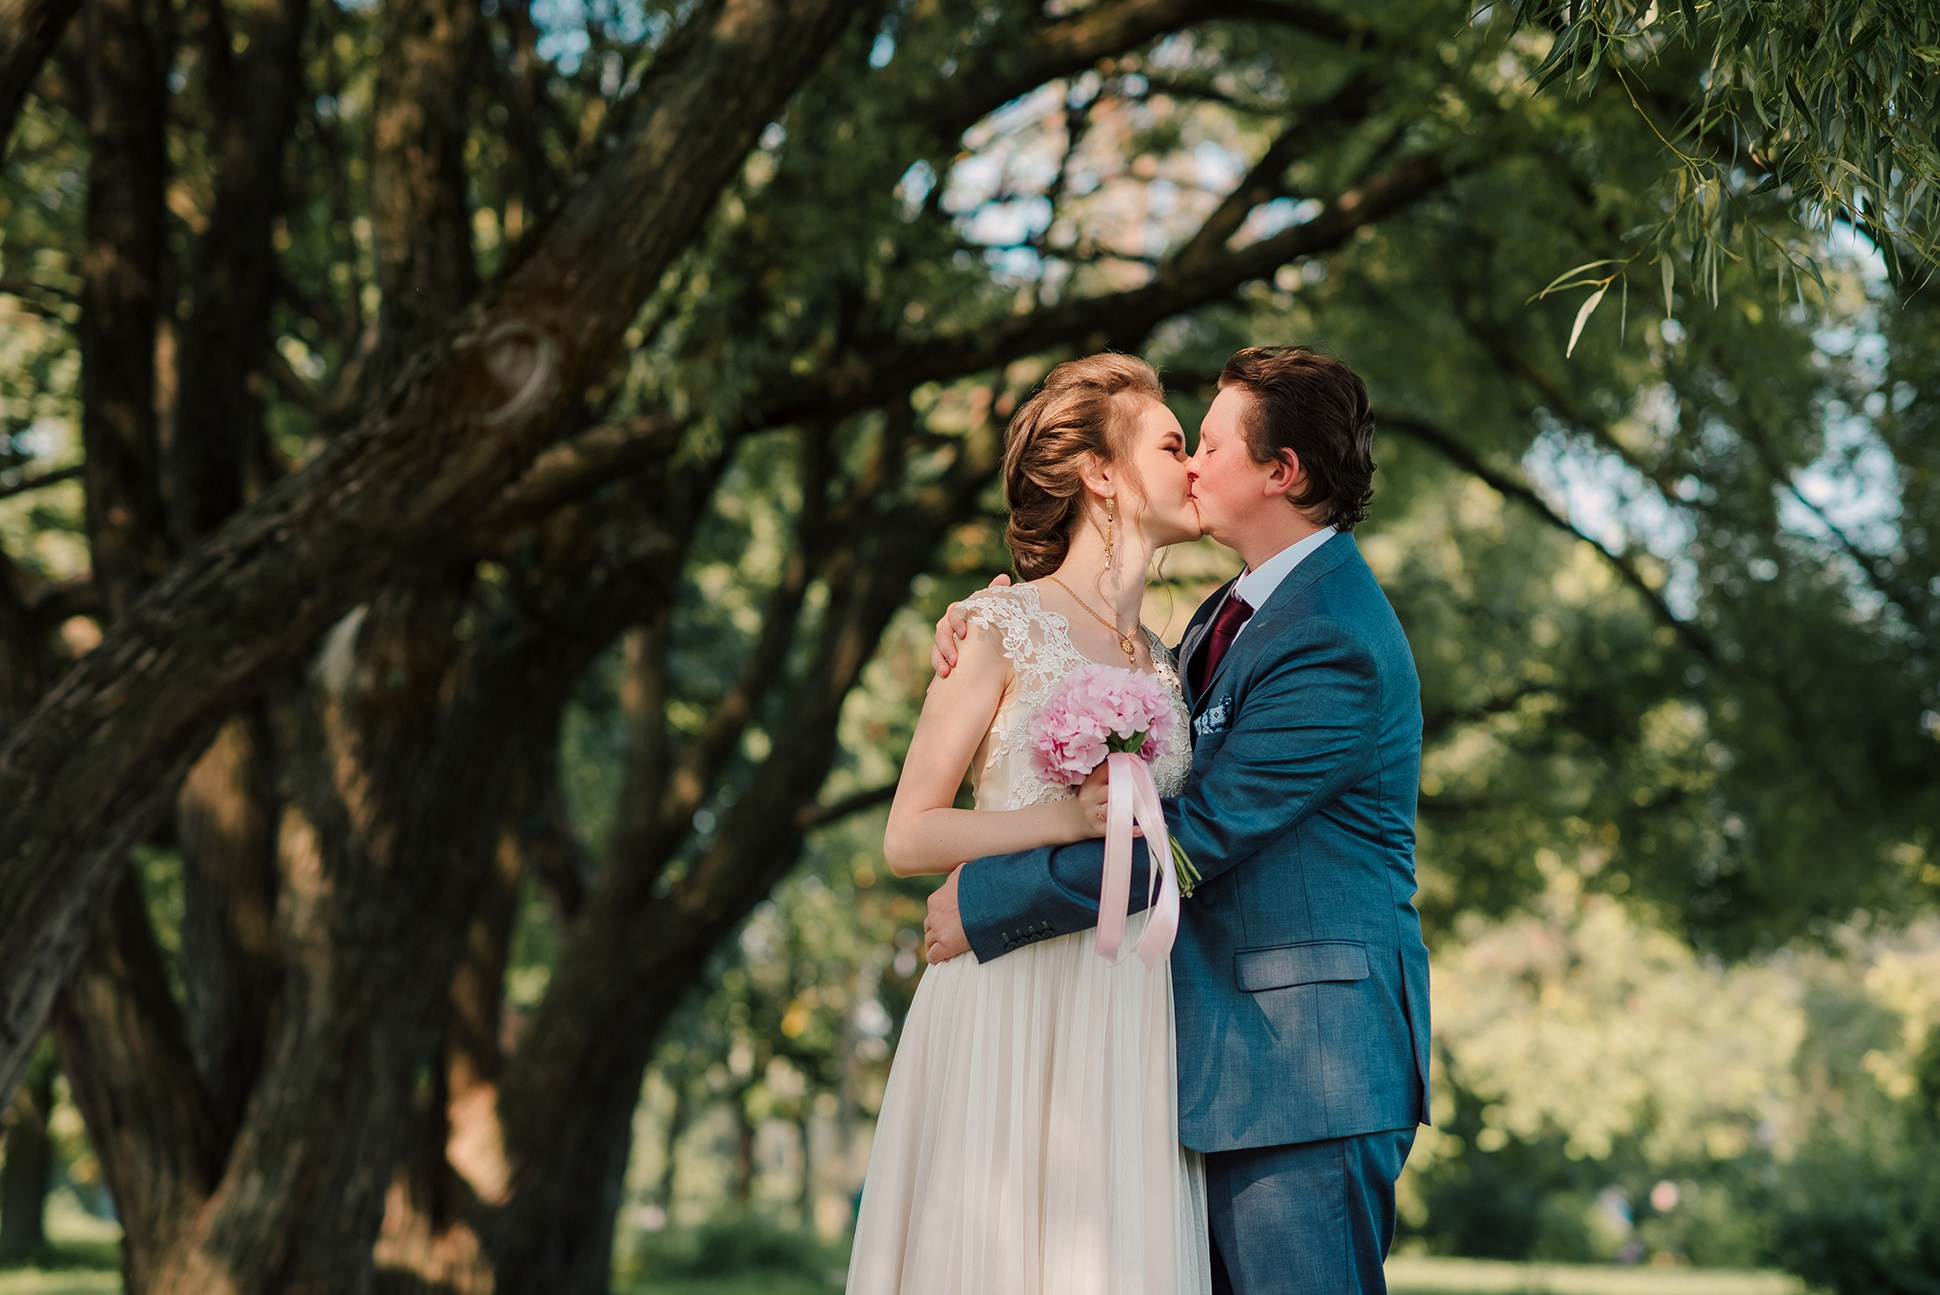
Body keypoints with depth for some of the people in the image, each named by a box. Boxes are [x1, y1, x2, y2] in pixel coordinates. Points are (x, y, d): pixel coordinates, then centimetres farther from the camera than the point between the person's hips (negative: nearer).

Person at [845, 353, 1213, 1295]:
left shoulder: (1162, 662, 17)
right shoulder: (1002, 629, -1)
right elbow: (907, 839, -5)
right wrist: (1068, 820, -14)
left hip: (1130, 1029, 5)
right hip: (1014, 1006, -5)